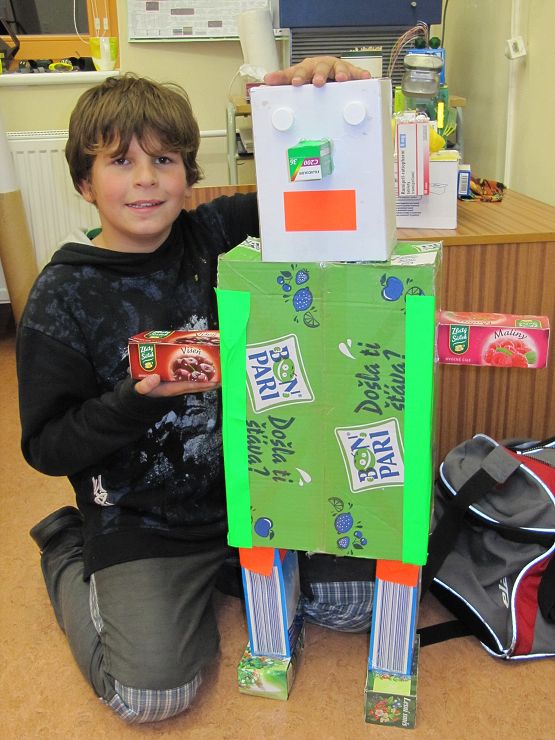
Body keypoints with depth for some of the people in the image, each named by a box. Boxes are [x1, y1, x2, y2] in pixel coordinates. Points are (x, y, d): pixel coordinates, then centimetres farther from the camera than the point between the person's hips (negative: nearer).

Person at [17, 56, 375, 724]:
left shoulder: (211, 238, -5)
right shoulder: (63, 295, -13)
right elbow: (45, 446, -10)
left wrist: (331, 93, -23)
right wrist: (139, 398, -27)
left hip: (249, 487, 4)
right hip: (141, 521, -3)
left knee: (355, 600, -1)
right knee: (152, 694, -10)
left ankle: (216, 566, 20)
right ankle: (69, 557, 17)